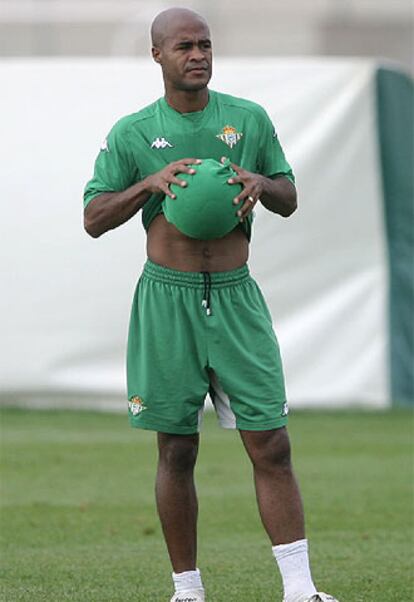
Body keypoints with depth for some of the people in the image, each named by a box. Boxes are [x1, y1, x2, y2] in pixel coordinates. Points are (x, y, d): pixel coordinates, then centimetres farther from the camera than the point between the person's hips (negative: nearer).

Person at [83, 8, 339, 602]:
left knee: (271, 445, -6)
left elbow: (290, 200, 15)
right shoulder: (131, 134, 4)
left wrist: (261, 184, -8)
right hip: (167, 301, -1)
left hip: (236, 297, 1)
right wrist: (151, 182, -13)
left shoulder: (250, 119, 8)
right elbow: (93, 219, 2)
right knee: (177, 451, 3)